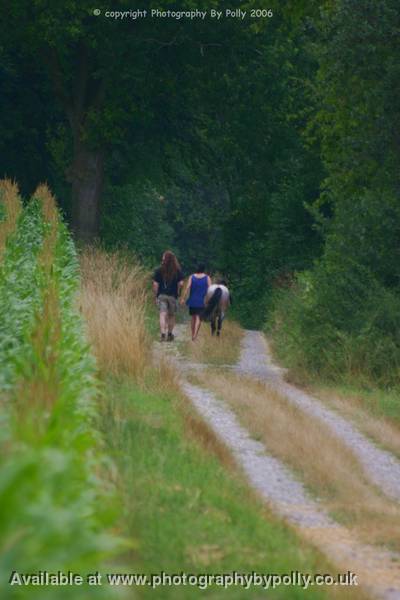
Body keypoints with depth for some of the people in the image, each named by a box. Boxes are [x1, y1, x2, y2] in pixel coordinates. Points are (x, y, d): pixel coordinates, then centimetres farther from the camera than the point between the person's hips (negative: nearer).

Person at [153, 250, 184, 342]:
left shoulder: (159, 271, -2)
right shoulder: (178, 271, -3)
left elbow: (155, 284, -3)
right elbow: (181, 283, -8)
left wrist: (155, 296, 4)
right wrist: (177, 292, 9)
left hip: (161, 295, -1)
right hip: (173, 296, 1)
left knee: (163, 314, -4)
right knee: (171, 315, 15)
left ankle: (163, 334, -18)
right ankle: (170, 334, 23)